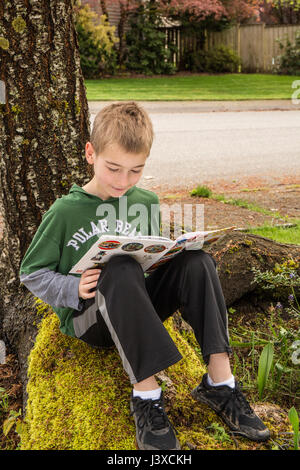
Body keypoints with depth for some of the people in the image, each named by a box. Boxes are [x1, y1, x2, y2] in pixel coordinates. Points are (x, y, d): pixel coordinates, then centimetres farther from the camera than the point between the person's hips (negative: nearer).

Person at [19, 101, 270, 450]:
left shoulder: (146, 203, 6)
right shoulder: (65, 212, -7)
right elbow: (31, 273, -1)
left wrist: (162, 261, -7)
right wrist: (73, 289, -20)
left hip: (136, 312, 4)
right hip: (87, 318, -4)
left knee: (196, 260, -21)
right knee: (121, 269, -37)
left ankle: (219, 381, -25)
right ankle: (146, 395, -34)